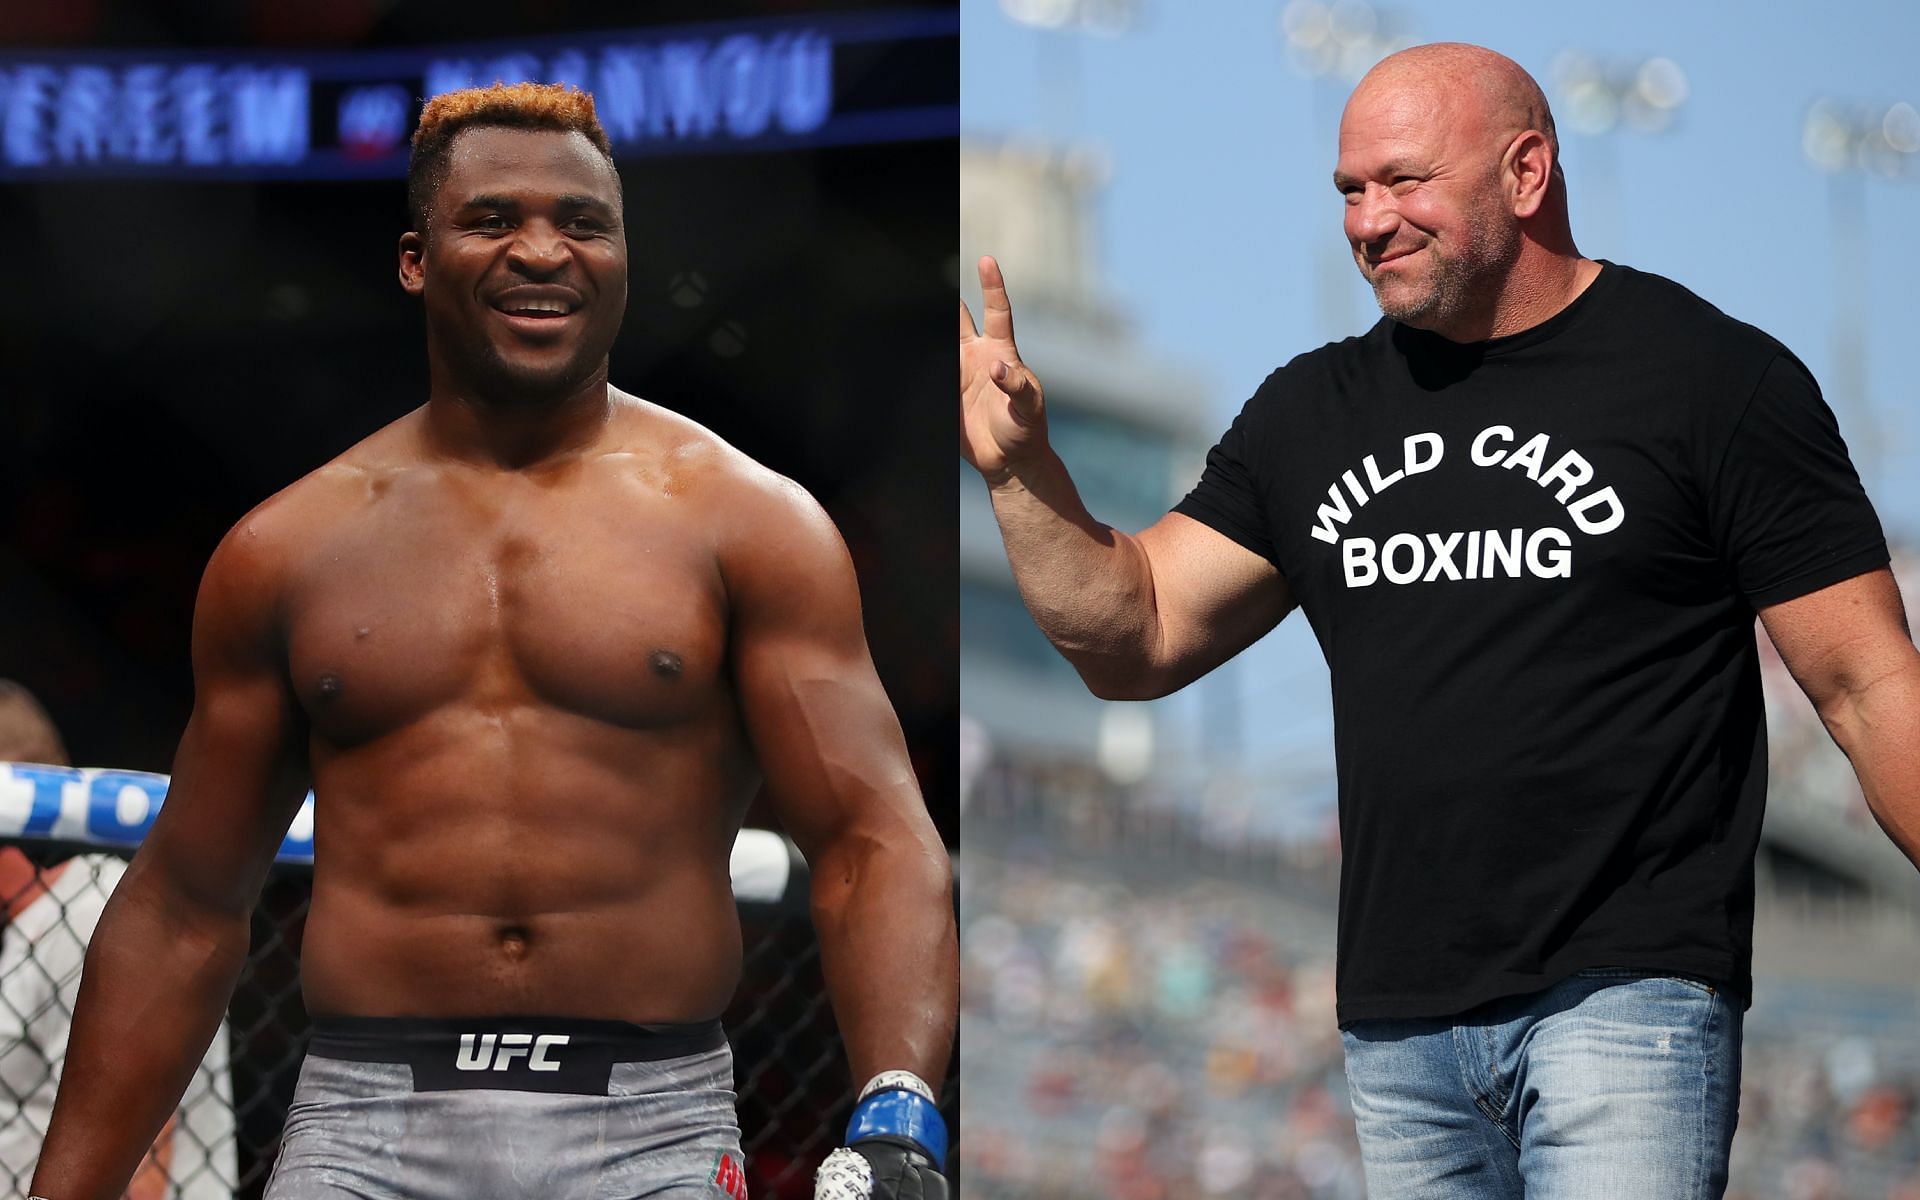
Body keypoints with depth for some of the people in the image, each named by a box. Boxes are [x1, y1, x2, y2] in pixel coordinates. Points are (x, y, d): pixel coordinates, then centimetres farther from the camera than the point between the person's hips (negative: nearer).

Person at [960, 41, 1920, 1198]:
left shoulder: (1714, 377, -2)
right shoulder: (1315, 413, 14)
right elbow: (1135, 637, 13)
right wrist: (1020, 467, -1)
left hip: (1624, 998, -5)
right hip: (1398, 1029, 5)